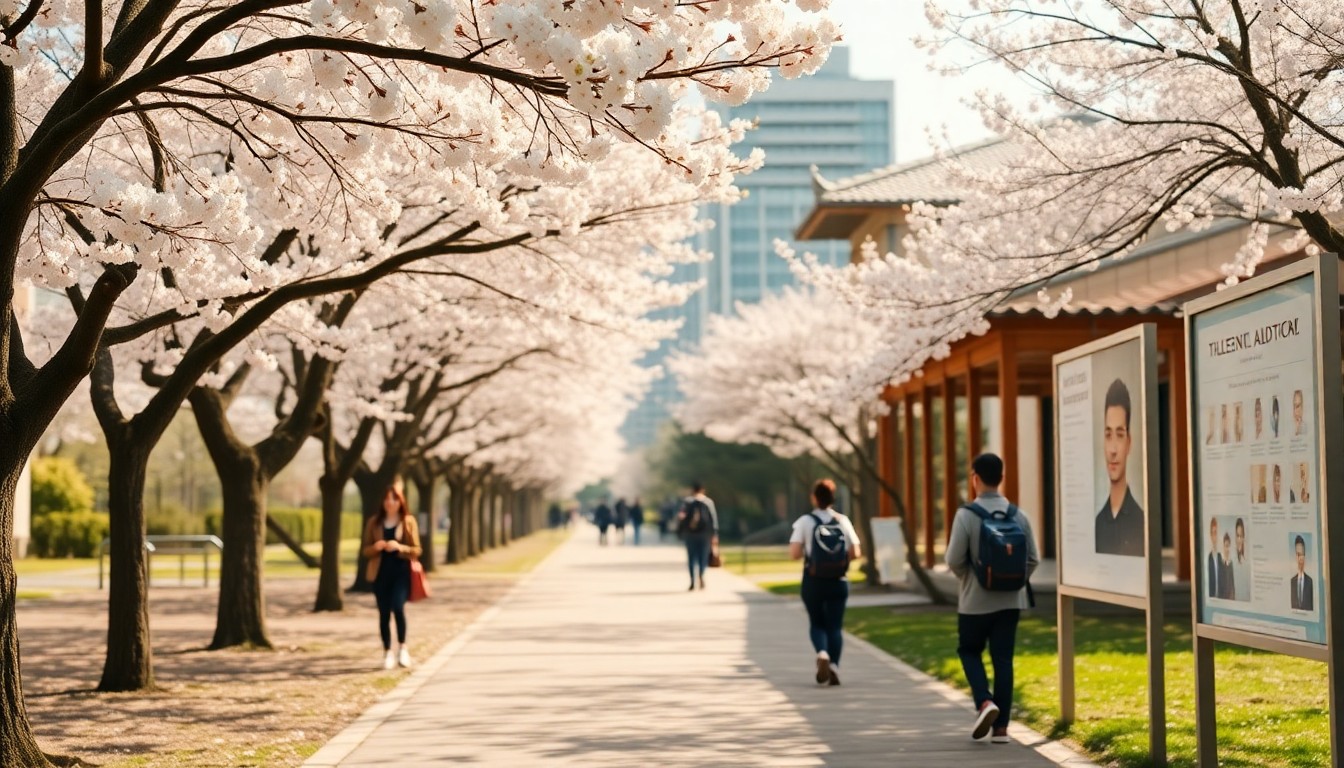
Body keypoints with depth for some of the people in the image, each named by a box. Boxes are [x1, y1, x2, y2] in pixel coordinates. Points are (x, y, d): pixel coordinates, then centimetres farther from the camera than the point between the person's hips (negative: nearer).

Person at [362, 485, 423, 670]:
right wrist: (376, 547, -13)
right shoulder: (374, 522, 8)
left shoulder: (408, 522, 2)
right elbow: (366, 550, 10)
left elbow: (416, 551, 0)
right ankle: (387, 653, 14)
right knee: (384, 613, 3)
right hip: (380, 573, 2)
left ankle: (402, 647, -2)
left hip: (402, 572, -2)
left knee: (398, 607, -21)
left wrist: (399, 547, -18)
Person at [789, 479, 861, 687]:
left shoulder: (804, 522, -6)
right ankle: (834, 666, -3)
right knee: (835, 625, 8)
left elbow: (794, 553, -13)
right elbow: (855, 552, -2)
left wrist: (807, 552, 8)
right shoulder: (842, 521, 0)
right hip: (837, 580, 1)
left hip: (813, 581, -1)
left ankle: (822, 653, -15)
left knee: (817, 623, 12)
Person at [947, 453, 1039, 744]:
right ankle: (1001, 727, 7)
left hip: (975, 600, -3)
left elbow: (954, 559, -13)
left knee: (969, 651, 16)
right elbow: (1033, 559, 1)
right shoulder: (1018, 515, -1)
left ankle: (984, 702, -7)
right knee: (1003, 659, 8)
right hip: (1010, 600, 3)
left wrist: (968, 578, 7)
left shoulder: (966, 515, -14)